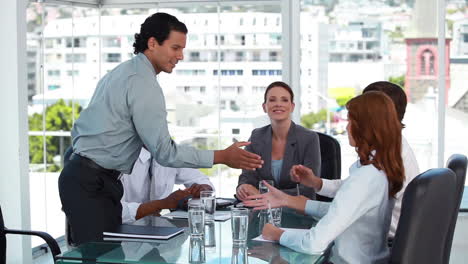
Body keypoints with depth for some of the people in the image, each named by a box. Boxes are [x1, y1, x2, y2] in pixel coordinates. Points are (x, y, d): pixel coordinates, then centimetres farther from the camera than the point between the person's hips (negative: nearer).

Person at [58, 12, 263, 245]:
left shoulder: (119, 72, 16)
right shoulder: (144, 84, -15)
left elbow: (78, 129, 18)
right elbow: (165, 152, -18)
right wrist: (222, 157, -15)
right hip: (92, 184, -10)